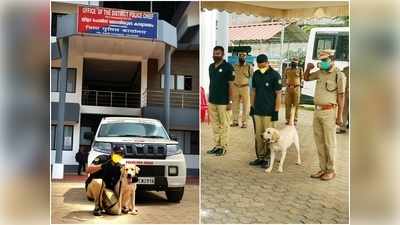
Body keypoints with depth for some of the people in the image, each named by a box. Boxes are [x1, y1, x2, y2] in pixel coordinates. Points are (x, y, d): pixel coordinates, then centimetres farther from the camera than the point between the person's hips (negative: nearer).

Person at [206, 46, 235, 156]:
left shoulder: (228, 67, -8)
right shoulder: (211, 66, 12)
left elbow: (230, 85, -9)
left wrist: (230, 101, -12)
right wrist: (209, 98, 14)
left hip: (223, 102, -6)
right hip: (212, 101, 6)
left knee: (224, 124, 1)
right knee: (215, 124, 11)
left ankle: (224, 147, 10)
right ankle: (217, 145, 21)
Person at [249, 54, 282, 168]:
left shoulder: (275, 75, -8)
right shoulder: (256, 74, 9)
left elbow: (278, 94, -8)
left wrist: (276, 111, -11)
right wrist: (252, 106, 13)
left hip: (269, 111, -5)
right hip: (257, 110, 6)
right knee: (258, 135, 10)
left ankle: (268, 158, 8)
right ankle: (260, 157, 20)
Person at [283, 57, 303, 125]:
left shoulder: (299, 70, 2)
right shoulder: (287, 69, 8)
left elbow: (301, 79, 4)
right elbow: (284, 78, 14)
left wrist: (300, 88, 0)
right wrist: (285, 85, 5)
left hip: (296, 88, -2)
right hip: (288, 88, 2)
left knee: (295, 105, 1)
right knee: (288, 104, 3)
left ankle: (295, 120, 8)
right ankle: (288, 119, 12)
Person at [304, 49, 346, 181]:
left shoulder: (338, 75, -9)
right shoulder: (320, 72, 11)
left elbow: (341, 96, -11)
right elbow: (306, 78, 26)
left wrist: (339, 116, -14)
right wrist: (308, 68, 4)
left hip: (329, 112, -7)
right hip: (317, 111, 7)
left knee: (329, 143, 0)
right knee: (319, 142, 10)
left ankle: (331, 171, 11)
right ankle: (323, 169, 19)